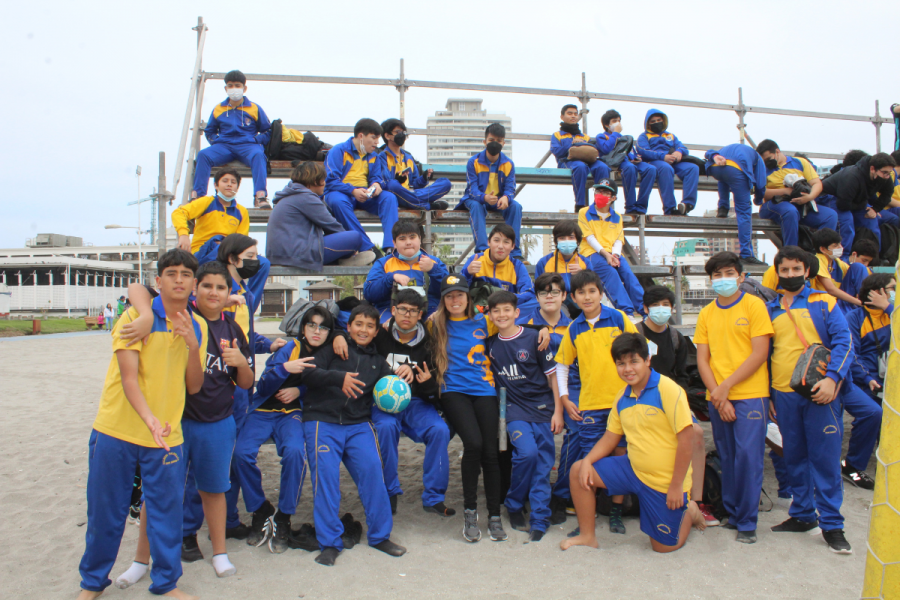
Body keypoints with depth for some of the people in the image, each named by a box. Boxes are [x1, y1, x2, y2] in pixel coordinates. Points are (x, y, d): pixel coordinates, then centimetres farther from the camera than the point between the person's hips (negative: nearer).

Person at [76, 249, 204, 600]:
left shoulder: (197, 327, 3)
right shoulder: (136, 317, -8)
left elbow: (194, 387, 1)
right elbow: (129, 378, -16)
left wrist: (193, 345, -15)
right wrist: (150, 418, -32)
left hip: (167, 436, 2)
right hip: (116, 431, -2)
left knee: (167, 512, 7)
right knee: (105, 514, 11)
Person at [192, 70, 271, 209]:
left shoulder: (255, 108, 11)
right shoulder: (218, 109, 17)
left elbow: (267, 131, 13)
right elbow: (209, 131, 26)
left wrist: (256, 140, -4)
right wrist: (216, 141, 6)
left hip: (247, 145, -2)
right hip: (224, 146, 2)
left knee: (257, 155, -38)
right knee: (203, 155, -27)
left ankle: (260, 197, -47)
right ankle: (197, 195, -27)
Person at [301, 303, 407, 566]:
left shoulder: (377, 362, 21)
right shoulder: (334, 349, 8)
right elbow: (309, 374, -7)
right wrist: (339, 378, -22)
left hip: (358, 425, 3)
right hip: (323, 421, -2)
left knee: (372, 469, -13)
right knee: (326, 474, -13)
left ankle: (380, 535, 2)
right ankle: (330, 543, 0)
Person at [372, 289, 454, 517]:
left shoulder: (427, 343, 4)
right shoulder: (380, 336, -1)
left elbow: (434, 392, 5)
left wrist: (427, 382, -19)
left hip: (416, 402, 2)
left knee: (440, 430, -25)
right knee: (386, 427, -33)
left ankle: (433, 497, -10)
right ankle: (389, 493, -13)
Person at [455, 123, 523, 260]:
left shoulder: (508, 164, 0)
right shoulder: (474, 162, -7)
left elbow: (510, 188, -7)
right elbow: (472, 189, -15)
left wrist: (506, 197, -34)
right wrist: (485, 197, -39)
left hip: (499, 201, 2)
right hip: (477, 199, -2)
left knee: (516, 206, -26)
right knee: (476, 206, -37)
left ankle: (514, 251, -27)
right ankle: (482, 249, -44)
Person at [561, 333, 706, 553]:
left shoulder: (668, 390, -19)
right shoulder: (622, 397, 3)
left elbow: (686, 439, -20)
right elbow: (611, 436, 10)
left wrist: (677, 486, -19)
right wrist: (587, 460, -7)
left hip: (665, 482, -6)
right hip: (633, 469, 6)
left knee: (663, 546, 3)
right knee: (578, 471, -2)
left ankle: (688, 511, 31)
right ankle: (587, 536, 12)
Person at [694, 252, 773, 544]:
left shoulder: (754, 305, -1)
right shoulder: (706, 313, 10)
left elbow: (760, 353, -8)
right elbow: (702, 359, 6)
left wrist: (726, 386, -12)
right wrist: (717, 395, -7)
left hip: (750, 394, -4)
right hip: (717, 398, 4)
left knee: (748, 456, -6)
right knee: (727, 458, 10)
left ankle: (747, 522, 4)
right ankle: (732, 513, 23)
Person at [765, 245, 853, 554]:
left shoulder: (824, 302, 2)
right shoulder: (769, 310, 11)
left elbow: (844, 341, -4)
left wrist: (832, 378, -18)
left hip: (819, 392, -3)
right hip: (783, 395, 3)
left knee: (825, 458, -1)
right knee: (794, 457, 12)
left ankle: (832, 524, 9)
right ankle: (803, 515, 25)